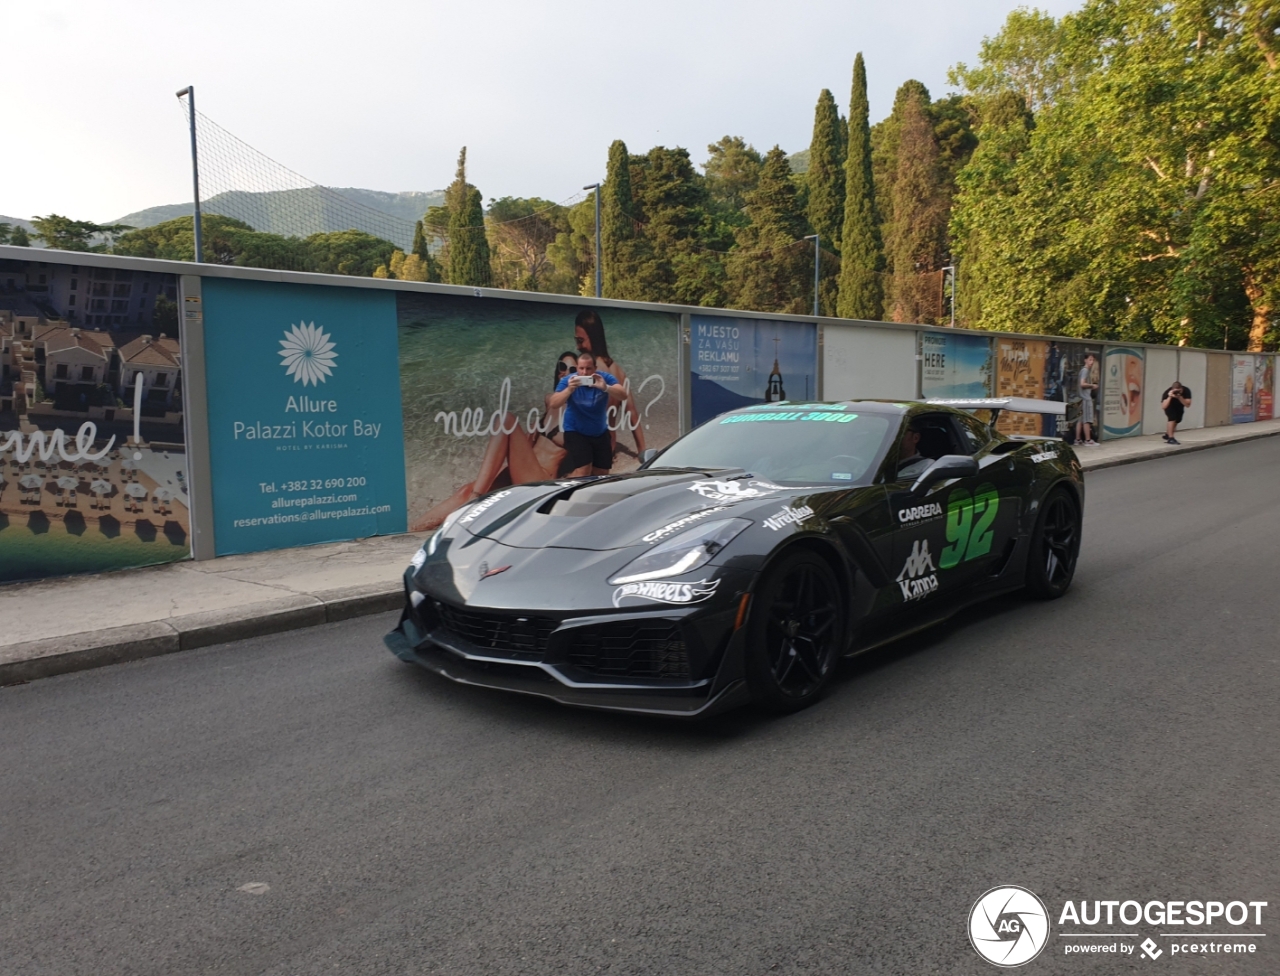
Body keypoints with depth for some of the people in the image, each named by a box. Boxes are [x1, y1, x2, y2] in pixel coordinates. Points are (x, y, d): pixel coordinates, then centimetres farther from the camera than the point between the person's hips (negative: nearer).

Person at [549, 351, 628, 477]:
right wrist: (569, 390, -43)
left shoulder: (605, 378, -11)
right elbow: (553, 405, -26)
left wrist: (606, 388, -45)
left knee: (602, 474, 9)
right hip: (576, 433, -4)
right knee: (582, 472, -19)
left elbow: (623, 395, -25)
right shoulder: (568, 381, -16)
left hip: (600, 433, 4)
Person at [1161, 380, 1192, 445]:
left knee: (1177, 420, 13)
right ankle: (1170, 438, -21)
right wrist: (1169, 397, -57)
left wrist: (1180, 397, -49)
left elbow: (1188, 405, -37)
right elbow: (1163, 407, -47)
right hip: (1170, 406, -4)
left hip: (1179, 406, 4)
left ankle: (1167, 435, 38)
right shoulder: (1167, 392, -39)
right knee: (1172, 418, -26)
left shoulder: (1186, 391, -33)